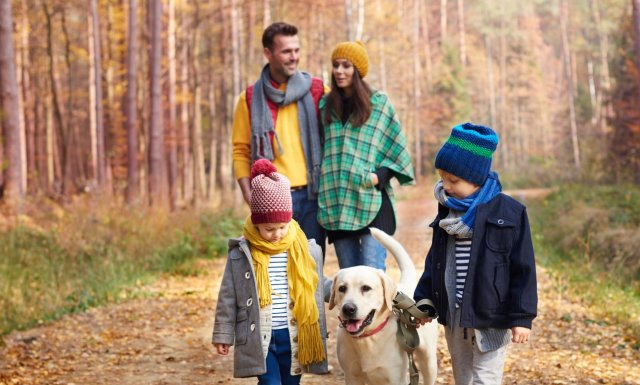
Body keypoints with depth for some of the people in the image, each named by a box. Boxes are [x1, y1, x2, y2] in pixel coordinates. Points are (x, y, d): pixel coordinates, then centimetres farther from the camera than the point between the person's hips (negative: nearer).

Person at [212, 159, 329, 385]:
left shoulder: (306, 251, 0)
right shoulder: (241, 254, -5)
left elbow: (316, 294, 9)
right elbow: (228, 298, 1)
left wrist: (319, 337, 12)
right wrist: (223, 335, 2)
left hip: (294, 336, 2)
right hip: (259, 338, -2)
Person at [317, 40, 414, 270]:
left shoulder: (379, 103, 5)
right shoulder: (326, 106, 14)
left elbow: (397, 148, 5)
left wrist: (381, 174, -9)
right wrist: (321, 182, 7)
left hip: (372, 202, -3)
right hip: (336, 203, 4)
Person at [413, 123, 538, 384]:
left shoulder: (509, 213, -11)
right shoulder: (447, 211, 7)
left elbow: (523, 269, -10)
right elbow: (435, 262, 17)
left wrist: (522, 317, -11)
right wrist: (424, 301, 12)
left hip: (491, 318, -6)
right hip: (453, 318, 6)